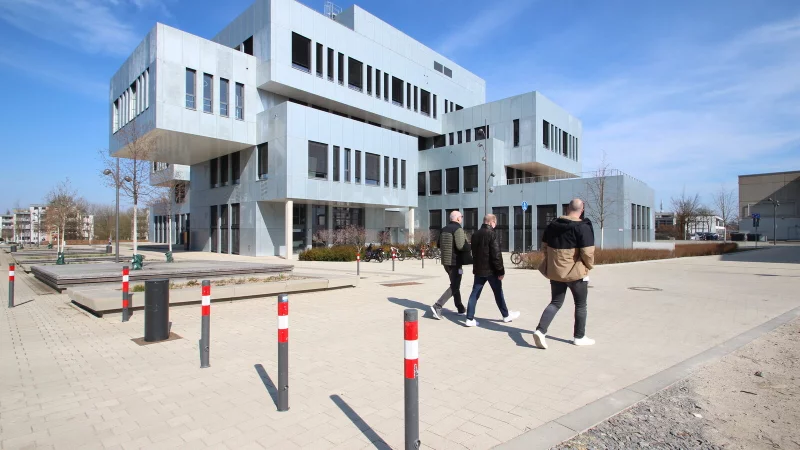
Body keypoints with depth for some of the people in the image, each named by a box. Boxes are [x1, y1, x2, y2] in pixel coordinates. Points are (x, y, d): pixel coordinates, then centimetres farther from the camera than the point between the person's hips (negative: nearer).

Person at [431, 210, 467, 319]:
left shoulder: (444, 229, 10)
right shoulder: (458, 229, -14)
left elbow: (439, 245, 14)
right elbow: (461, 246, -23)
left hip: (445, 261, 8)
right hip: (455, 261, -8)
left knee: (455, 284, 18)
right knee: (454, 287, -4)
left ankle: (460, 309, 27)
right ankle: (437, 306, -14)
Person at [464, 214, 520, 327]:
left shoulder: (475, 234, 8)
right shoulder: (492, 234, -15)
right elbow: (496, 254, -19)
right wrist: (501, 270, -12)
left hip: (478, 269, 6)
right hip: (491, 269, -6)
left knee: (475, 293, 6)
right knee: (498, 293, 11)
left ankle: (470, 318, 3)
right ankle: (506, 315, 27)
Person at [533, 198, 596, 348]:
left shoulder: (553, 225, 4)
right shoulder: (583, 227, -14)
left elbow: (544, 247, 11)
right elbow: (587, 252, -18)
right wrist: (589, 266, 0)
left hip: (555, 271, 5)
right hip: (576, 272, -5)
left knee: (555, 302, 13)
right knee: (580, 304, 15)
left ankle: (540, 330, -4)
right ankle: (579, 337, 25)